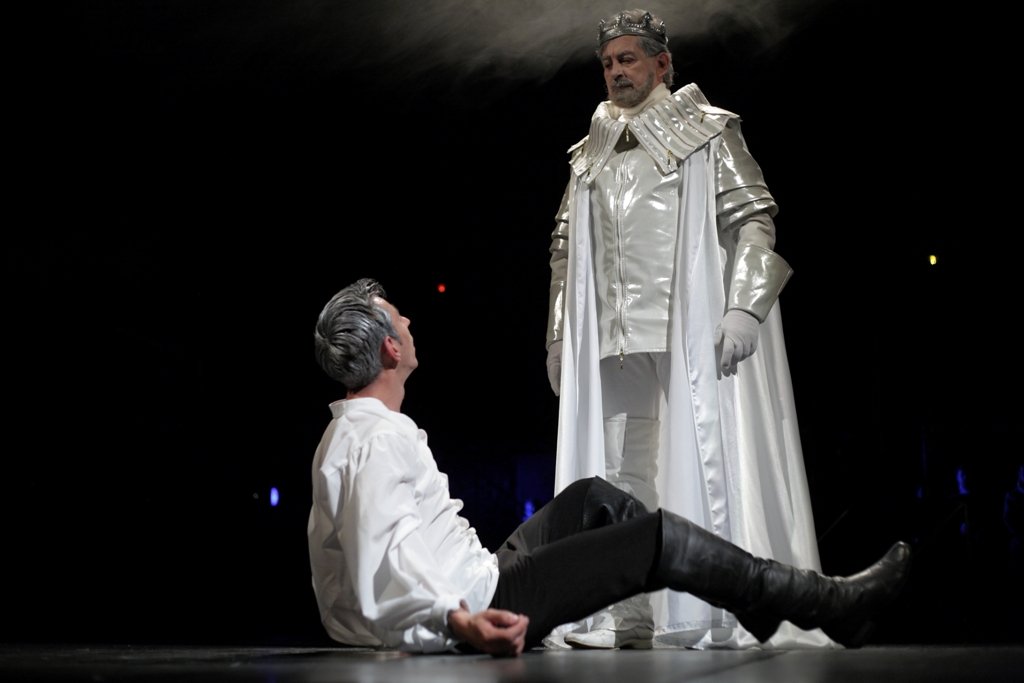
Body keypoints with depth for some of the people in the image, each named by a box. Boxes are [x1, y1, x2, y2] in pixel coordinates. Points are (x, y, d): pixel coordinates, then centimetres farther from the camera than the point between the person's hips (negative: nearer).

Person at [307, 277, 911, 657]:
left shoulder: (355, 432, 14)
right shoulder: (378, 441, -20)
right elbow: (380, 572, -29)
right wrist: (461, 623, -39)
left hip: (466, 599, 11)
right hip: (477, 608, -11)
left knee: (592, 498, 18)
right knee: (658, 538, -7)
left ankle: (760, 604, 19)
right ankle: (832, 605, 7)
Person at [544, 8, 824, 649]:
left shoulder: (708, 134, 5)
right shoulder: (591, 155, 20)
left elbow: (755, 219, -3)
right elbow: (566, 249, 21)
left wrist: (743, 308, -15)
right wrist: (559, 335, 14)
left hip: (693, 332, -5)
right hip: (615, 342, 5)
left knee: (703, 458, -7)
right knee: (621, 473, 1)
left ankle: (732, 611, -4)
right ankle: (628, 616, 4)